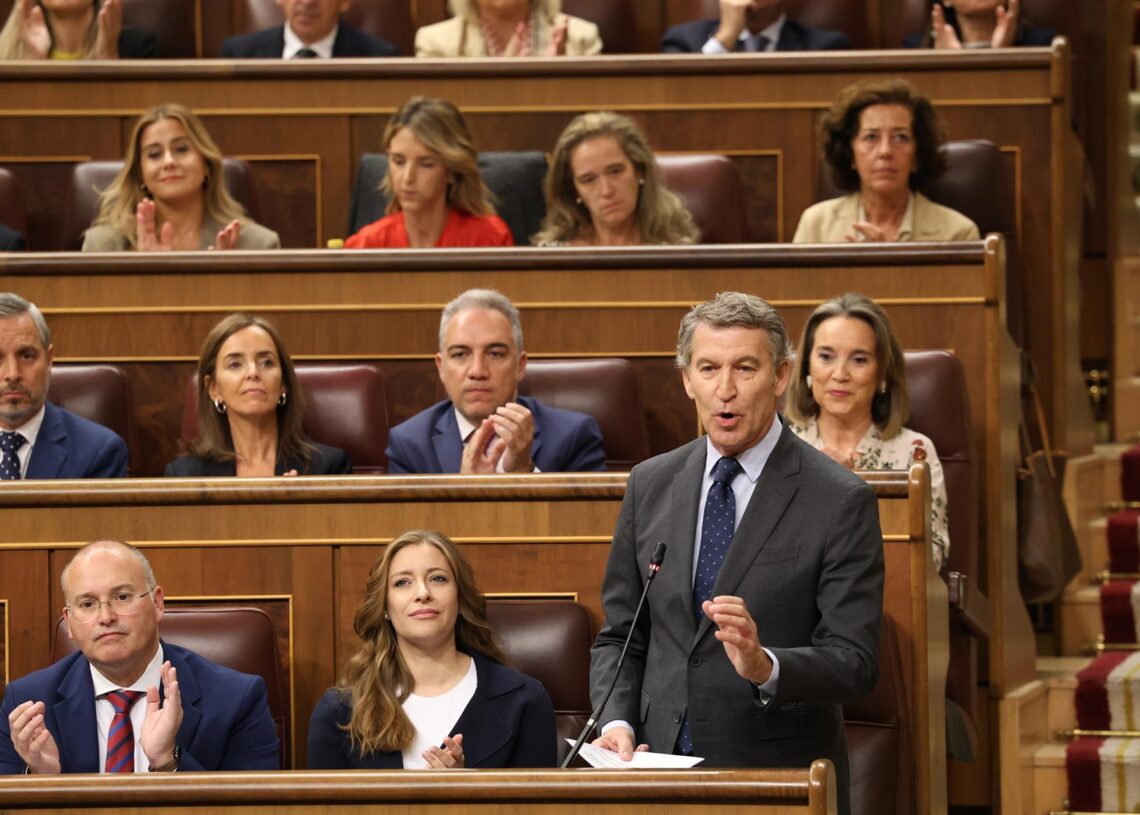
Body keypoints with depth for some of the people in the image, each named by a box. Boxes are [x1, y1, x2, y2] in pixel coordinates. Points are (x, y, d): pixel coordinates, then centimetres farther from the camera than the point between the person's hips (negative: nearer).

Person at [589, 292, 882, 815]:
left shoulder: (841, 501, -5)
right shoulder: (650, 486, 10)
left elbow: (854, 662, -9)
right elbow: (619, 637, 14)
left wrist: (765, 667, -26)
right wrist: (616, 724, -4)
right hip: (662, 769, 4)